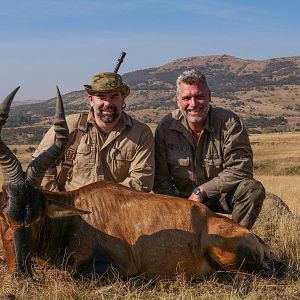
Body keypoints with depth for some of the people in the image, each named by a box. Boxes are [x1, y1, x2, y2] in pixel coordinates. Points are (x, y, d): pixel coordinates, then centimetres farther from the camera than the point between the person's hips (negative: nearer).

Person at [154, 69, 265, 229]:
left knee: (253, 190, -28)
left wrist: (201, 191, -23)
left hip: (222, 196, -1)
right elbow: (160, 179, -7)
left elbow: (240, 170, -21)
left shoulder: (229, 122, -16)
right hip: (183, 198, 1)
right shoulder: (165, 127, -10)